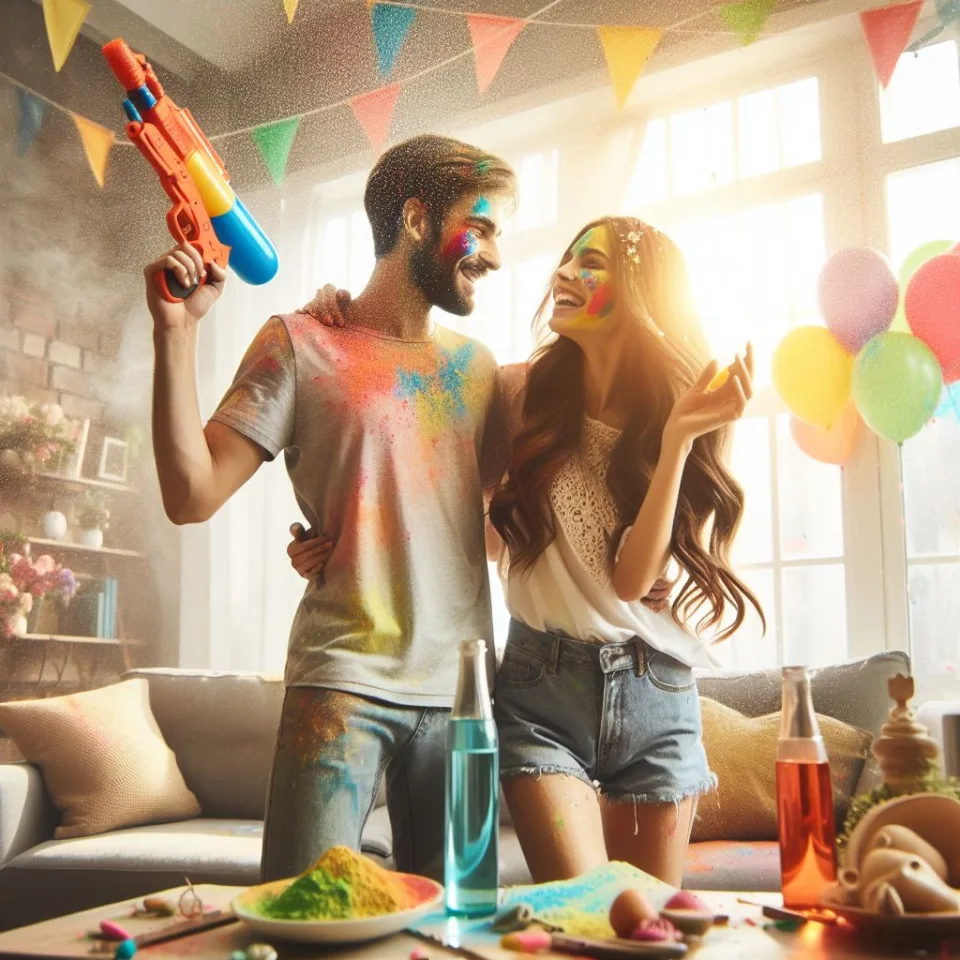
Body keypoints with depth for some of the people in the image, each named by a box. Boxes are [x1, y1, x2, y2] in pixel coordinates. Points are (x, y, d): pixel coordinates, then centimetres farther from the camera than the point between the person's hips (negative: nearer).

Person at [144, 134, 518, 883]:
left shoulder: (476, 365, 14)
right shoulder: (301, 344, 0)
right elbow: (192, 496, -8)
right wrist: (177, 330, -14)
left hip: (460, 687, 5)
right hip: (345, 680, -4)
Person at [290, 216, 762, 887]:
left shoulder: (685, 415, -1)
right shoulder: (522, 393, -2)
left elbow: (634, 578, -12)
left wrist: (678, 436, -20)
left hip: (657, 696, 2)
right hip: (542, 686, -1)